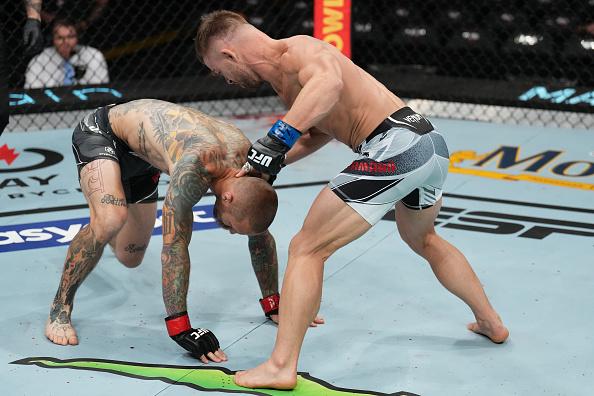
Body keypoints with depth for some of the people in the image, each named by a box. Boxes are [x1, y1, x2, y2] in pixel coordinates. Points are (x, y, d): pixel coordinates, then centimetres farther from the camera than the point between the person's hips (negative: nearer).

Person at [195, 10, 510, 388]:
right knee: (424, 240, 36)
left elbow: (329, 81, -33)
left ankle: (281, 367, -4)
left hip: (395, 149, -10)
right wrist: (265, 163, 26)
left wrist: (276, 139, -36)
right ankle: (491, 322, 49)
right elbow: (324, 129, 33)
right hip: (431, 142, 10)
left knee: (307, 249, -4)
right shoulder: (289, 76, 20)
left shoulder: (296, 49, -9)